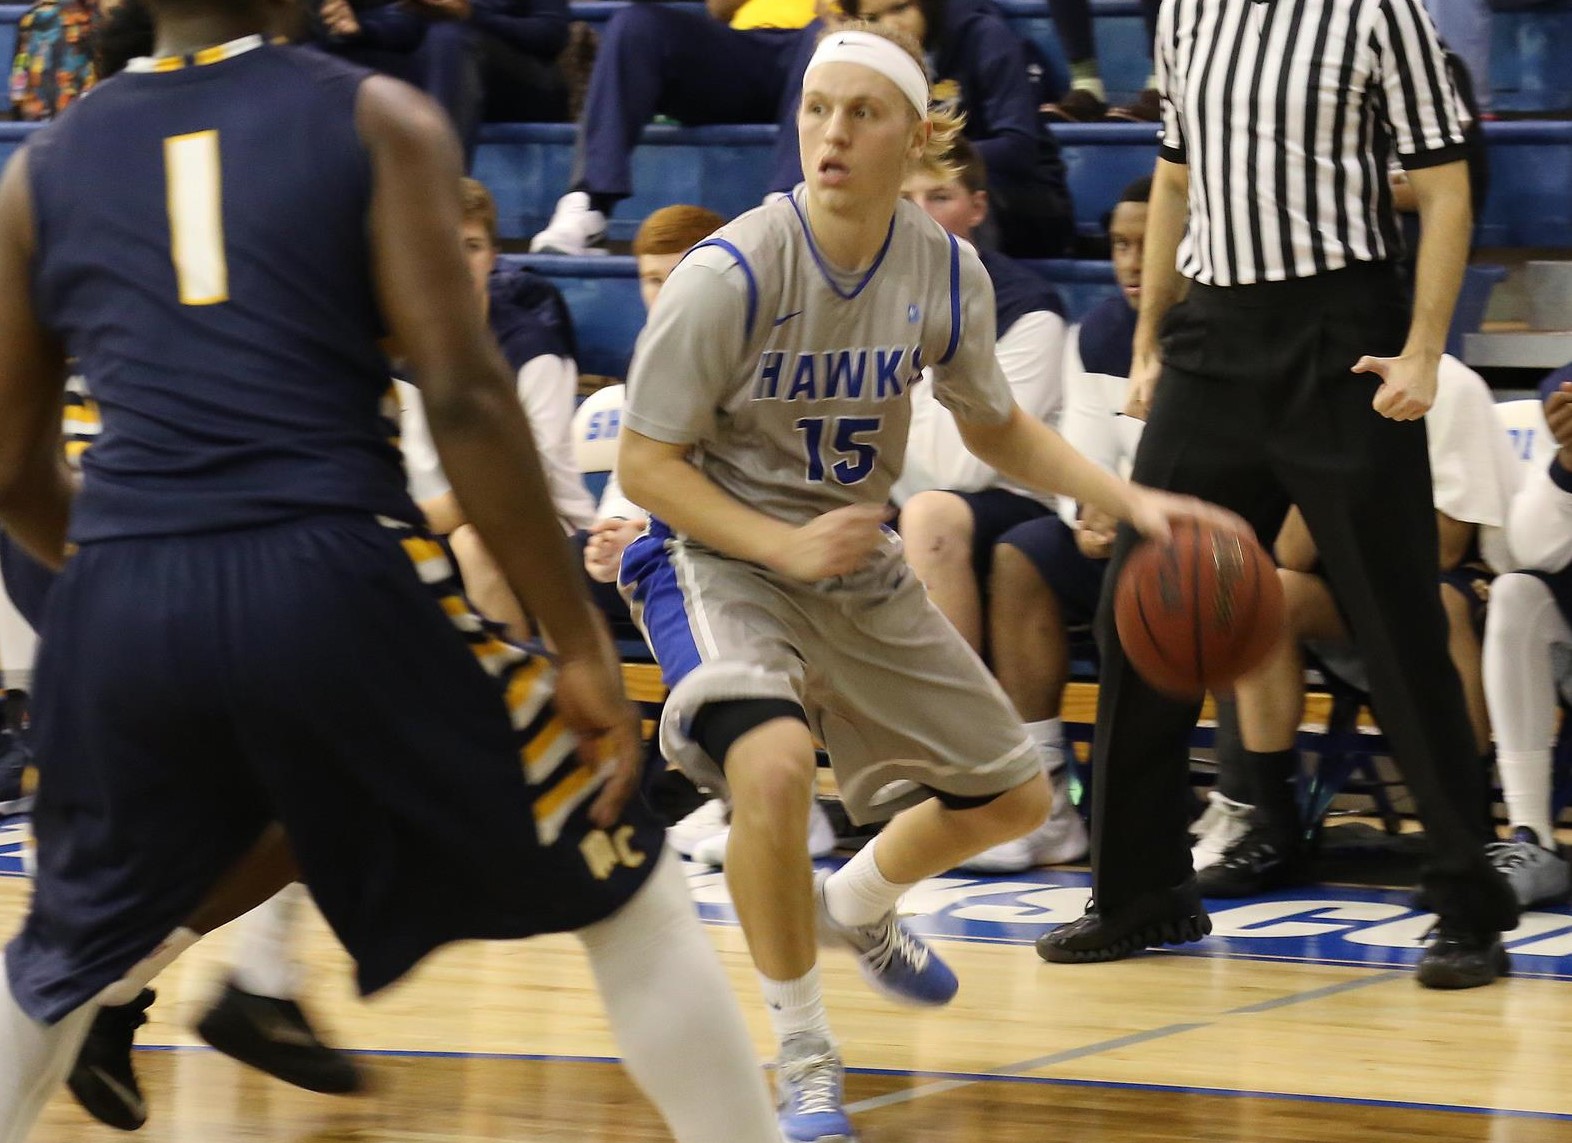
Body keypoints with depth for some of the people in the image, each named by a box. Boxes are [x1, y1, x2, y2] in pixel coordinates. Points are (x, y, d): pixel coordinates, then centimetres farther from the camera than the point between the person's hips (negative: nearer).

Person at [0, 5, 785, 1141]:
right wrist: (581, 646, -2)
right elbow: (463, 394, -4)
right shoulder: (380, 121, 7)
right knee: (626, 895, 14)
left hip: (120, 618, 3)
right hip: (332, 578, -3)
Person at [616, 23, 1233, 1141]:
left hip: (857, 562, 6)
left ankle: (856, 906, 48)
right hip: (719, 557, -6)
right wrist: (787, 547, -29)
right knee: (774, 764, -35)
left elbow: (996, 428, 10)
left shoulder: (948, 273, -9)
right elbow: (645, 464, -17)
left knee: (1012, 796, 14)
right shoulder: (730, 275, -24)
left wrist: (1133, 501, -3)